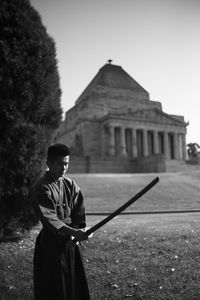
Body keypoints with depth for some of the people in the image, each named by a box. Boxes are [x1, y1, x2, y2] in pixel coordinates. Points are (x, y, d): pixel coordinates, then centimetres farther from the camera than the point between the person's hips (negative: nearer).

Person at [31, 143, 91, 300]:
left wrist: (76, 230, -13)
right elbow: (49, 218, -23)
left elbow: (79, 210, 3)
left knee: (76, 281, 13)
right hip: (51, 241, -5)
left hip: (72, 239, 5)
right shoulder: (41, 189, -14)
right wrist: (73, 232, -33)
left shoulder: (70, 184, 4)